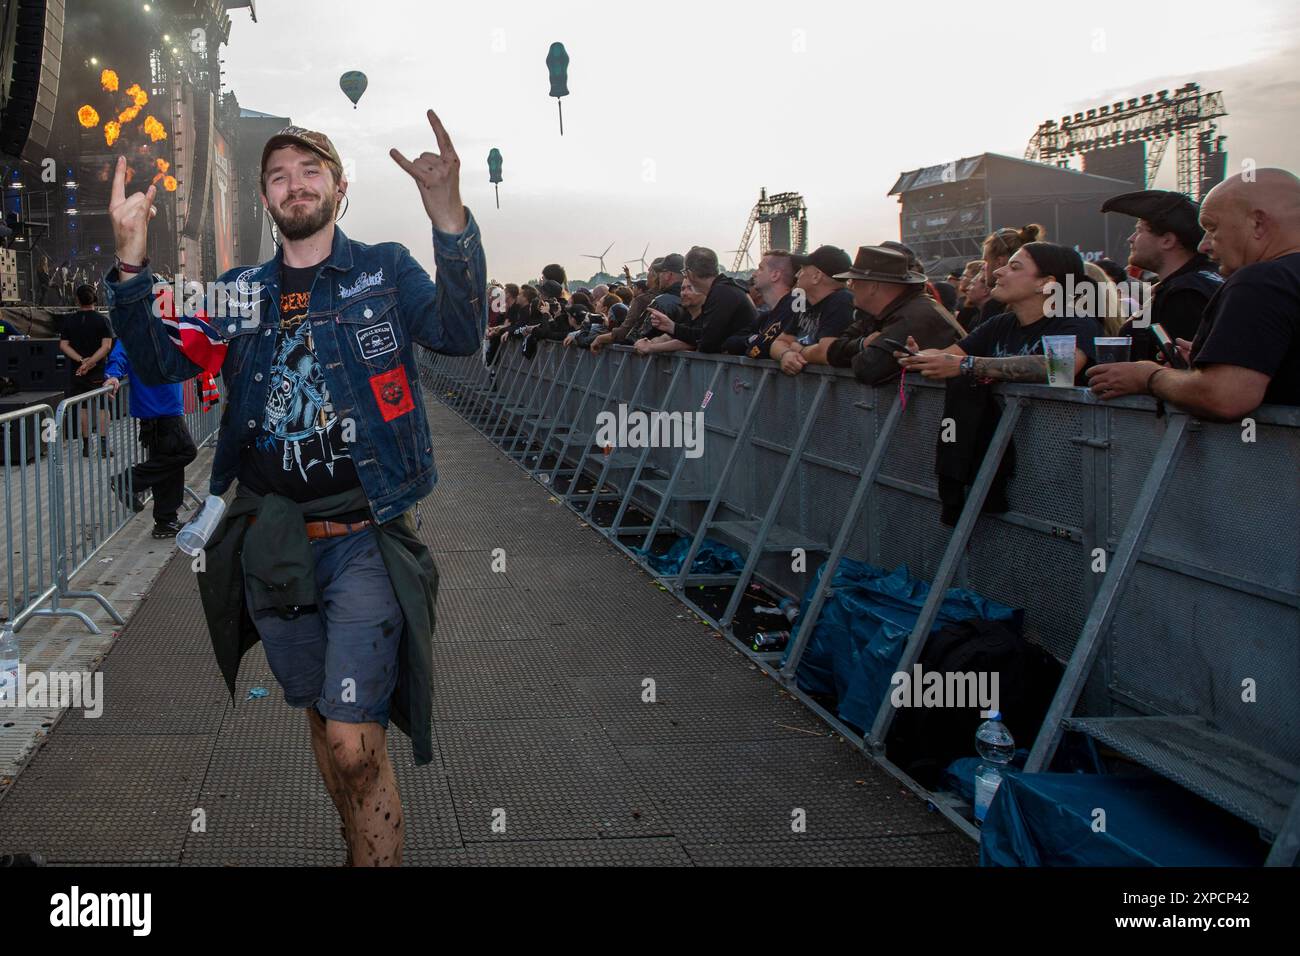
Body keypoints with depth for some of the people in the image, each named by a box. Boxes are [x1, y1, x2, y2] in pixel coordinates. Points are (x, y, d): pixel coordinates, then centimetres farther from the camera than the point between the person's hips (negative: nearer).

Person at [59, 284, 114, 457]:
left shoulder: (69, 320, 1)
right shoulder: (102, 320, -6)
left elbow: (63, 345, -5)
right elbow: (106, 346, -15)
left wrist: (81, 360, -11)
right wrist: (90, 362, -16)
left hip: (77, 371, 2)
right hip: (99, 371, -2)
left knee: (83, 408, 9)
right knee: (102, 408, 4)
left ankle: (86, 446, 10)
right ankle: (104, 446, -3)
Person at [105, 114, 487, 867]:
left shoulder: (385, 270, 0)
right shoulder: (238, 291, 11)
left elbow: (460, 333, -18)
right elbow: (161, 365, 3)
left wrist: (449, 216, -34)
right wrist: (132, 261, -13)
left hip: (364, 538, -4)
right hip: (270, 542, 5)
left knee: (354, 740, -13)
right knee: (322, 714, 18)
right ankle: (367, 846, 38)